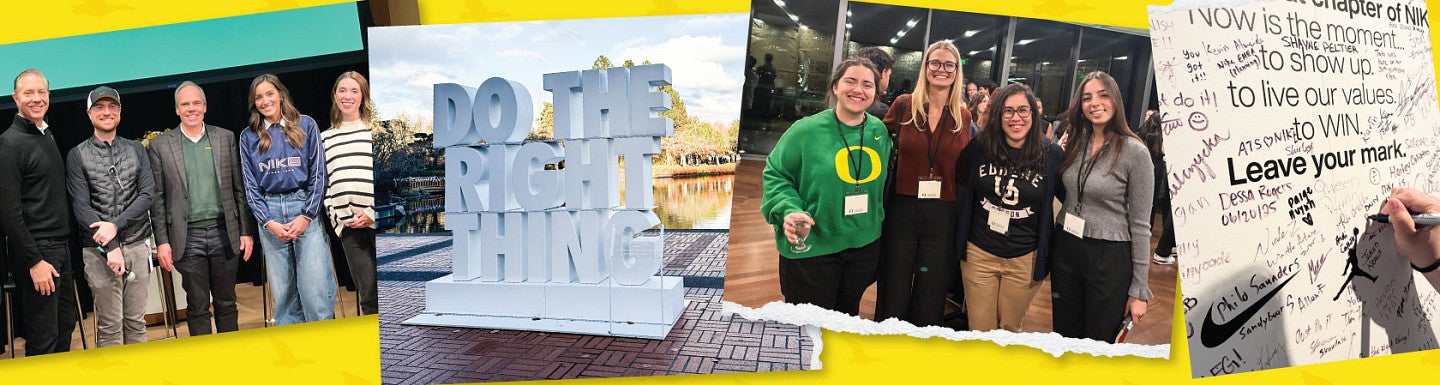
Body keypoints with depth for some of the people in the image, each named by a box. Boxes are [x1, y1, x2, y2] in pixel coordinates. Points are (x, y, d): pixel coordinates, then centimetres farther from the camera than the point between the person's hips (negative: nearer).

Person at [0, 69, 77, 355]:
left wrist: (67, 245, 12)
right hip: (36, 252, -8)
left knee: (65, 327, 15)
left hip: (61, 246, 8)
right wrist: (34, 261, -18)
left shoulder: (49, 136, 14)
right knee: (44, 339, -3)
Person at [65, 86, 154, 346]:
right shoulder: (77, 156, 1)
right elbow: (81, 207, -6)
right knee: (109, 326, 1)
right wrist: (110, 247, -14)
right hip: (99, 250, -2)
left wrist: (116, 225, -14)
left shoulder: (136, 150, 10)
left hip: (137, 244, 3)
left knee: (136, 322, 9)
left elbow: (147, 194, 1)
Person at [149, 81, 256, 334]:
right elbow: (157, 198, 2)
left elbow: (240, 188, 7)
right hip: (188, 237, -1)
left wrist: (247, 231, 3)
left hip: (224, 234, 1)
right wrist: (162, 241, -3)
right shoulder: (160, 145, 3)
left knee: (227, 304, 10)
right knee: (197, 307, 5)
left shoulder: (226, 138, 6)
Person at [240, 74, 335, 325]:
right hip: (269, 212, 2)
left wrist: (306, 216, -8)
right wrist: (268, 222, -5)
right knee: (283, 291, 3)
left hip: (306, 208, -2)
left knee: (315, 291, -8)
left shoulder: (306, 126, 4)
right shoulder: (248, 137, 10)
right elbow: (250, 184, 8)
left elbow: (318, 174, 1)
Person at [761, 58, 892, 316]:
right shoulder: (806, 130, -12)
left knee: (847, 315, 21)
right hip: (810, 248, -4)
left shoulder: (881, 131, 3)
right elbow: (775, 175, -7)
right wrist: (789, 210, -22)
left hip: (865, 245, 4)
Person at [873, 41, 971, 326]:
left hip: (943, 215, 1)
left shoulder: (963, 116, 3)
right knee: (893, 299, 7)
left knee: (930, 301, 10)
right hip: (902, 209, -1)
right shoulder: (904, 105, -1)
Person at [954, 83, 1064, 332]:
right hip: (979, 254, 1)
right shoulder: (979, 148, -4)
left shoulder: (1051, 154, -7)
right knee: (979, 331, 8)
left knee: (1010, 330, 14)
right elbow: (961, 185, 13)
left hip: (1025, 260, -1)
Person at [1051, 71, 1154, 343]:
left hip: (1110, 257, -5)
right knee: (1064, 336, 14)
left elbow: (1140, 225, -11)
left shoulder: (1134, 152, -12)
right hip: (1066, 249, 5)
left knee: (1098, 340, 7)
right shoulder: (1076, 144, 5)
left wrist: (1139, 289, -10)